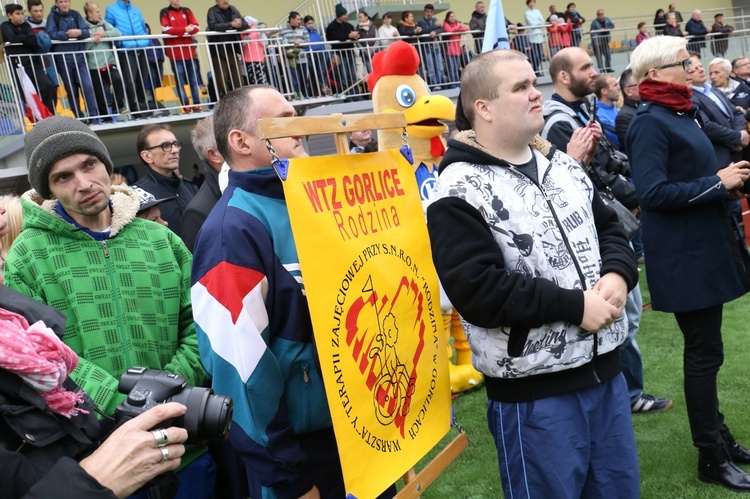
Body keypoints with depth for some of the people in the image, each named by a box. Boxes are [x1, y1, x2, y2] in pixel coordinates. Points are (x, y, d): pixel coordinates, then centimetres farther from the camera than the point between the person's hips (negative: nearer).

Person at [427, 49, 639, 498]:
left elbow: (609, 228, 15)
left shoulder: (563, 165, 9)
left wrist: (618, 274, -8)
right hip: (534, 393, -7)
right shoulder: (459, 195, -16)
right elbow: (477, 291, -24)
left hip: (605, 371, 7)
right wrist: (574, 305, -21)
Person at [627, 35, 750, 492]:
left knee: (706, 349, 18)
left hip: (705, 247, 9)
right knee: (704, 352, 0)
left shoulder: (682, 113, 13)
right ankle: (712, 458, 13)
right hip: (685, 256, -9)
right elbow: (653, 192, -24)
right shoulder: (650, 122, -16)